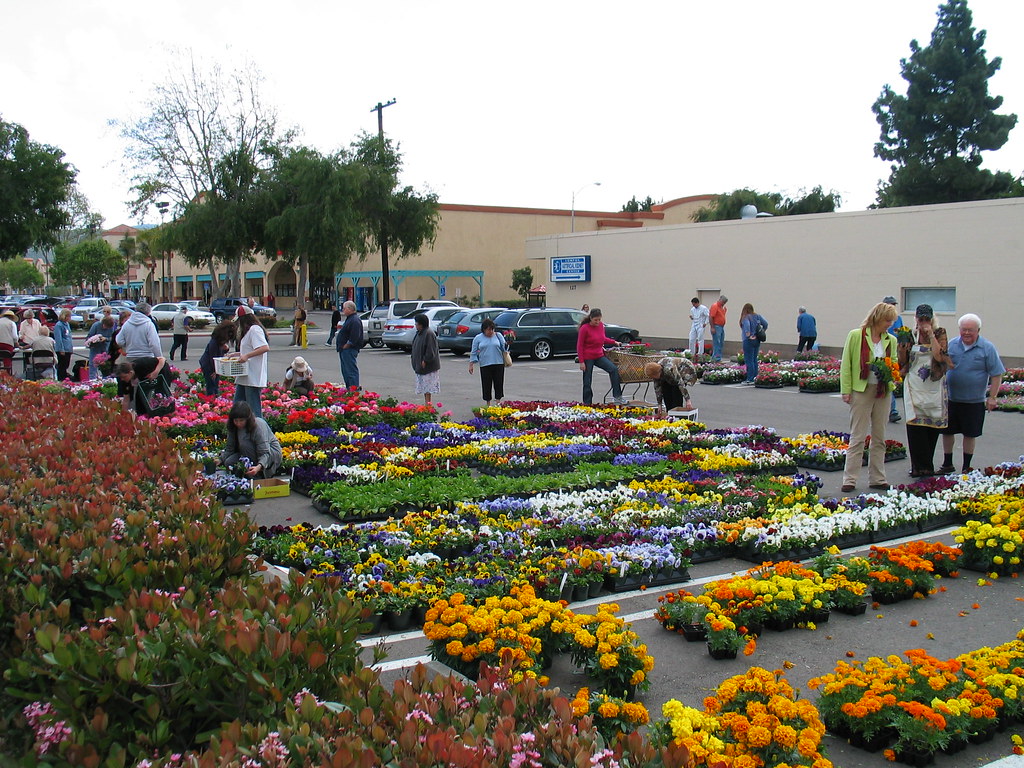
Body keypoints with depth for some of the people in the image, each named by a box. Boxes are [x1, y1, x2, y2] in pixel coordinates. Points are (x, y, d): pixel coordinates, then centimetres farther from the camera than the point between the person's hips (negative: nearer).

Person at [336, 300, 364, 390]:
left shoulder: (355, 321, -16)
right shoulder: (349, 319, 18)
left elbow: (354, 337, -24)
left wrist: (346, 346, -20)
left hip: (349, 349, -11)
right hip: (344, 349, 11)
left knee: (351, 368, -10)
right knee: (345, 370, 14)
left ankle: (354, 387, -9)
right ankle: (349, 387, 20)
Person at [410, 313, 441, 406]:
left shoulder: (429, 334, -17)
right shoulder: (419, 333, 13)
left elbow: (430, 350, -21)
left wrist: (425, 361, -19)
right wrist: (416, 363, 15)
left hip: (428, 366, -10)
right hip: (420, 366, 10)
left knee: (427, 388, -7)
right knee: (424, 388, 12)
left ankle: (428, 405, -5)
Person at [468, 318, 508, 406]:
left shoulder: (498, 336, 7)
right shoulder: (478, 338, 5)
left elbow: (504, 348, 8)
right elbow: (474, 352, 7)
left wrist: (507, 344, -14)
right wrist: (471, 365, 2)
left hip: (498, 364, 1)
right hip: (485, 365, -1)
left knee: (499, 383, 0)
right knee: (486, 385, 2)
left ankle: (499, 402, 7)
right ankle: (487, 404, 12)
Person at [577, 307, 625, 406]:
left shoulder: (601, 325, 3)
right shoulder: (584, 328, -14)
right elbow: (579, 346, -12)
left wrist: (614, 342, 12)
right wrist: (581, 362, -15)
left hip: (599, 356, 5)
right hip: (587, 358, -5)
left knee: (613, 369, -14)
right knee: (587, 382, 0)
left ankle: (617, 397, -11)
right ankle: (587, 403, 14)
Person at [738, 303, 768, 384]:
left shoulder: (745, 317, -13)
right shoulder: (757, 316, 8)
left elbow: (747, 325, -31)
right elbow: (766, 324, 9)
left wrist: (748, 335, -24)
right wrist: (762, 332, 17)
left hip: (749, 341, -7)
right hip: (757, 340, 7)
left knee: (749, 360, -4)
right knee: (754, 359, 15)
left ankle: (750, 379, -5)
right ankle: (755, 378, 17)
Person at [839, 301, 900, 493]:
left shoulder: (891, 340, 9)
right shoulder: (856, 335, -4)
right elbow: (846, 364, -4)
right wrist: (846, 390, -9)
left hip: (883, 392, 5)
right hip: (861, 390, -5)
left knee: (879, 437, 10)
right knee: (858, 437, -4)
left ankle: (877, 479, 19)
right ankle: (849, 479, 2)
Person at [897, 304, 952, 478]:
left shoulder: (939, 333, 3)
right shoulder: (910, 335, 6)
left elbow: (939, 356, -13)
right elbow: (903, 362, 9)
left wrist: (931, 335, -14)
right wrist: (902, 347, -9)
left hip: (933, 387, 0)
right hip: (914, 387, 0)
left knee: (932, 428, 4)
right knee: (915, 425, -9)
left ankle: (925, 466, 14)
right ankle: (921, 467, -4)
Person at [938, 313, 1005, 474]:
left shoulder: (987, 348, -6)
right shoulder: (952, 345, 3)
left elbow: (996, 375, -5)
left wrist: (992, 397, -9)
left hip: (974, 401, -3)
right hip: (950, 399, 3)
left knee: (970, 434, 8)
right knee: (947, 431, 9)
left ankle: (966, 467, 20)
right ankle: (947, 464, 24)